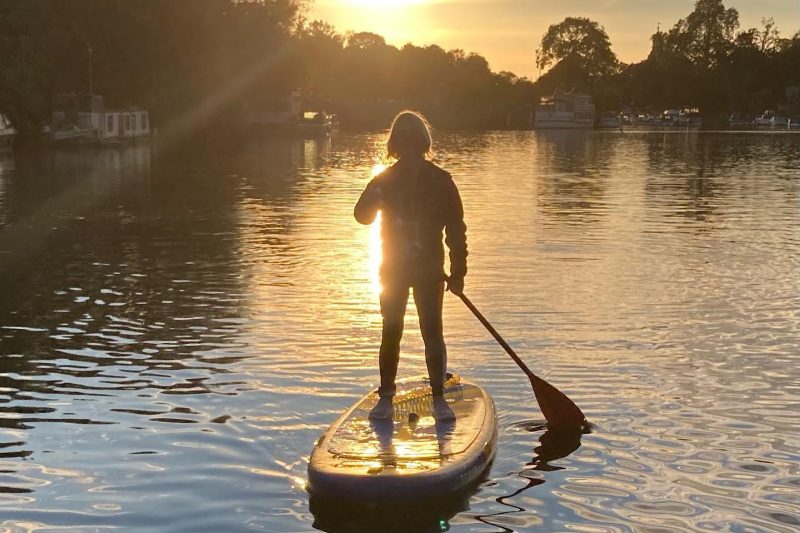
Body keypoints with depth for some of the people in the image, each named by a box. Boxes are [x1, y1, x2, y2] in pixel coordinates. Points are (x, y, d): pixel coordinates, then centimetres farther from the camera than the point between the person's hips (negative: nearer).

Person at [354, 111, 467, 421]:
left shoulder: (440, 181, -2)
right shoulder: (384, 180, 3)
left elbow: (456, 229, -1)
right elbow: (362, 216, -4)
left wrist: (458, 273, -5)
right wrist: (375, 196, -25)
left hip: (429, 270, -1)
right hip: (393, 269, 1)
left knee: (432, 332, -4)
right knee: (391, 333, 5)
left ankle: (439, 398, 6)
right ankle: (385, 398, 13)